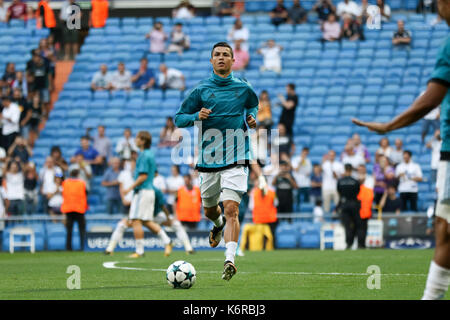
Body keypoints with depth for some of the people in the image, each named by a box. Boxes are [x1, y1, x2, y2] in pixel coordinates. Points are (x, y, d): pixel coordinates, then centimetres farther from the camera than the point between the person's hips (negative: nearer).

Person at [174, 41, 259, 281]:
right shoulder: (201, 90, 3)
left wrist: (252, 117, 6)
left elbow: (253, 105, 29)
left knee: (231, 209, -17)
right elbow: (178, 118, 6)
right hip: (208, 159, 2)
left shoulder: (243, 88, 7)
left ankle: (230, 260, -24)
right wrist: (197, 116, -14)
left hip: (236, 158, -2)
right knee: (209, 210, 16)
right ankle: (218, 223, 53)